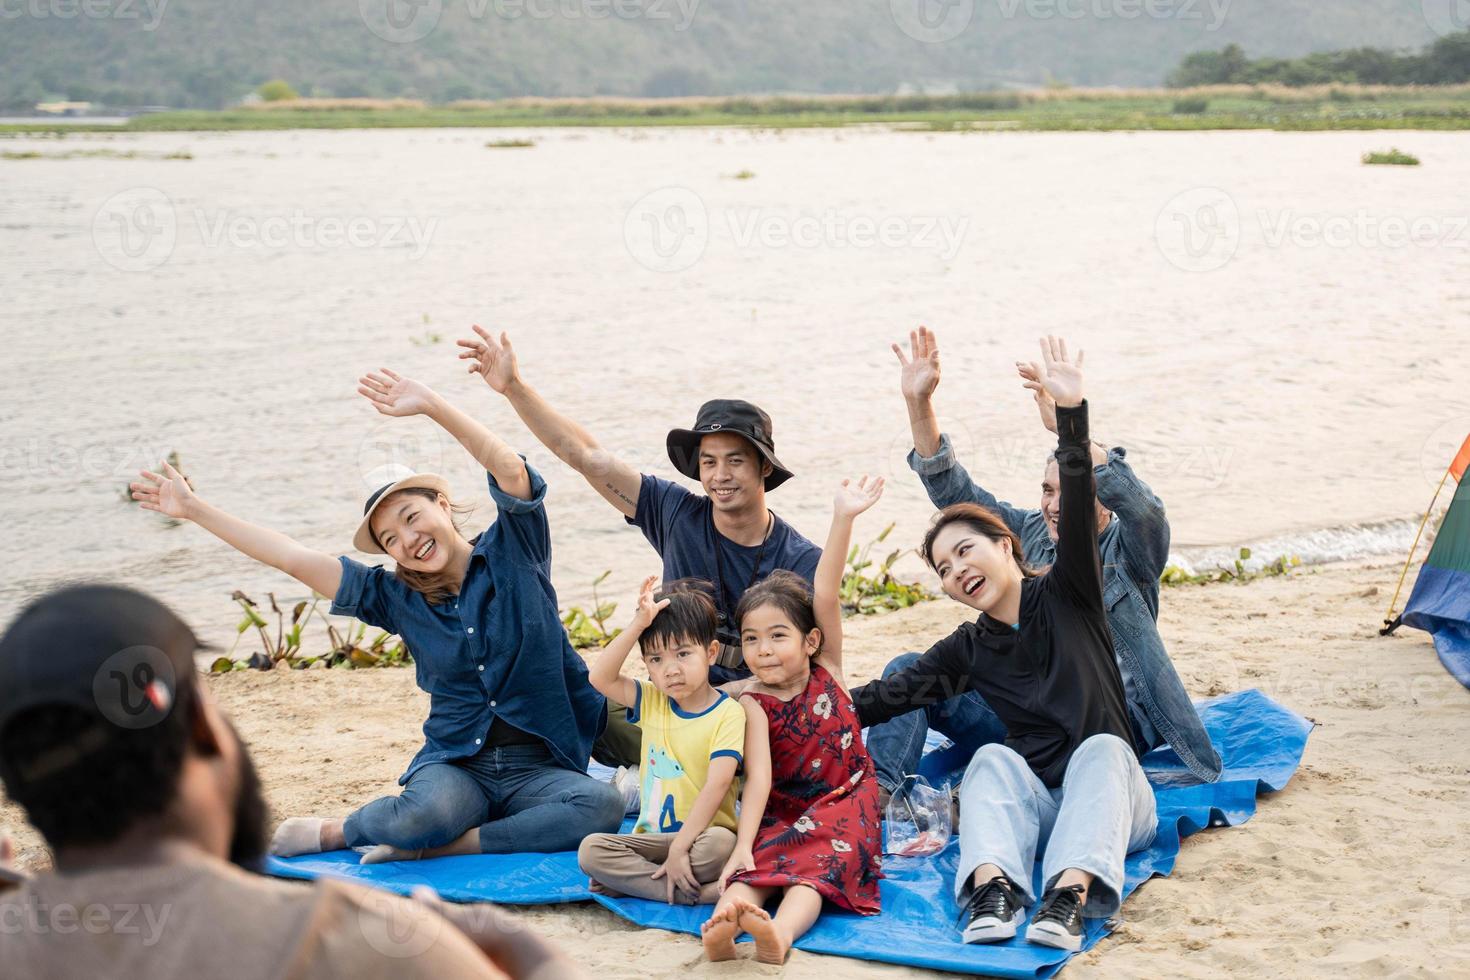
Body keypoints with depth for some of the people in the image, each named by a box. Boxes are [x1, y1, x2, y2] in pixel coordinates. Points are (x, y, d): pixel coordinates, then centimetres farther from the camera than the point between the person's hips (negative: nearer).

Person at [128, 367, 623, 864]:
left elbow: (510, 470, -15)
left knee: (601, 804, -33)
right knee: (429, 810, -36)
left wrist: (431, 404, -27)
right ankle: (335, 830, -6)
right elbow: (293, 559, 9)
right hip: (455, 766, 0)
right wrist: (193, 509, 8)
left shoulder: (512, 553, 3)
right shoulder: (397, 598, 9)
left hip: (536, 767, 0)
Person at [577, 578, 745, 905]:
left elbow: (717, 783, -18)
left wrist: (679, 848, -26)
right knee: (590, 850, -23)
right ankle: (697, 893, -27)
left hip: (701, 834, -5)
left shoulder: (728, 713, -9)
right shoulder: (652, 701, 8)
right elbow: (601, 677, -6)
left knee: (720, 843, -39)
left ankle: (631, 879, -22)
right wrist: (639, 623, -13)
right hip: (650, 838, 5)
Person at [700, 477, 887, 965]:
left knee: (817, 859, -30)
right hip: (782, 814, 0)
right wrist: (742, 846, -31)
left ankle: (780, 933, -57)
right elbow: (758, 778, -16)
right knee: (763, 860, -30)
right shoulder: (754, 704, -3)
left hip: (845, 804, 0)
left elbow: (826, 595, -9)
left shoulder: (827, 669, 3)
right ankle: (722, 927, -58)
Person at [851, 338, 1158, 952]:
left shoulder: (1066, 595, 2)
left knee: (1100, 746, -32)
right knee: (993, 757, -25)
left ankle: (1070, 893, -55)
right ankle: (992, 892, -50)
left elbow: (1078, 509, -12)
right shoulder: (968, 650, 13)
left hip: (1109, 799, -2)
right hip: (1035, 807, 3)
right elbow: (893, 694, 12)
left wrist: (1072, 414, -25)